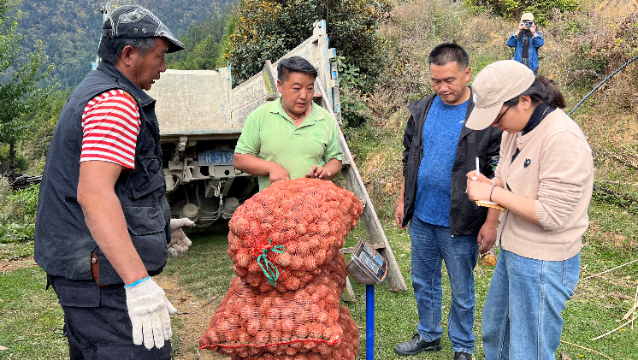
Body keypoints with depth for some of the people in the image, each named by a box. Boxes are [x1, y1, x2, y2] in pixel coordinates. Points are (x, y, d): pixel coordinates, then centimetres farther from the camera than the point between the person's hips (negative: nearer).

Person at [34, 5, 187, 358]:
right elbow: (94, 194, -29)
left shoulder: (91, 91, 17)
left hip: (78, 264, 11)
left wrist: (161, 223, 30)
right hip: (102, 273, -11)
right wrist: (139, 282, -32)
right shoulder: (115, 101, -16)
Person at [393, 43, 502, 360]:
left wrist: (491, 222, -12)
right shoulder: (421, 111, 3)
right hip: (421, 218, 5)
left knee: (461, 292, 11)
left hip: (460, 224, -5)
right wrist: (403, 201, 13)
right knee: (423, 282, 20)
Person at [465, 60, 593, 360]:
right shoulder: (516, 129, 2)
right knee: (493, 333, 26)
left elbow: (551, 215, -26)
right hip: (512, 252, 9)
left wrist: (493, 193, -22)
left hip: (542, 264, -9)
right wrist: (487, 183, -6)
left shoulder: (562, 139, -25)